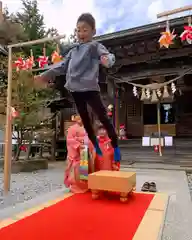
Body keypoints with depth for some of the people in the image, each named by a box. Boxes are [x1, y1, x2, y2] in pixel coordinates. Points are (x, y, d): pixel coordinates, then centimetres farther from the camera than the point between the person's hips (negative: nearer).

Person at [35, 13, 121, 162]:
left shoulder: (95, 46, 3)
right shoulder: (73, 51, 22)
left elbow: (108, 55, -15)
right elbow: (63, 66, 25)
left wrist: (107, 60, -40)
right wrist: (46, 75, 21)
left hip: (90, 88, -7)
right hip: (76, 90, 7)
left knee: (103, 117, -4)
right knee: (85, 120, 14)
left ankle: (116, 148, 9)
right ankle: (96, 147, 30)